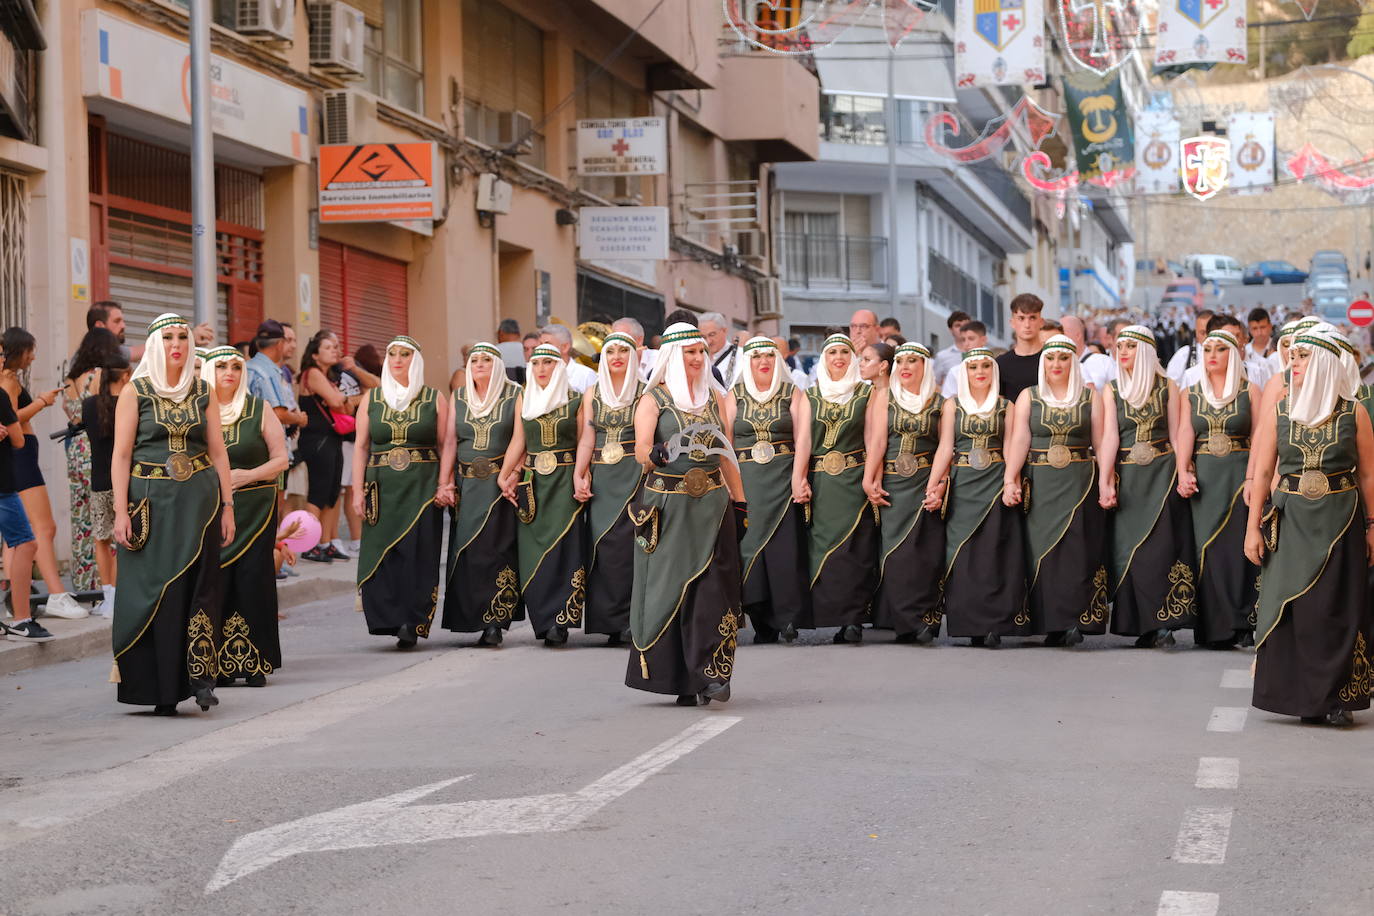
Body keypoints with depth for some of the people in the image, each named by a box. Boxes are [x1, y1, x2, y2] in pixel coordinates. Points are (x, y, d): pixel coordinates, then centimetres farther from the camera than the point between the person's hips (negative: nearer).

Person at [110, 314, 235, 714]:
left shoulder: (203, 392, 9)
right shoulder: (135, 392, 1)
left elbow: (218, 452, 10)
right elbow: (121, 455, -2)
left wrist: (227, 505, 4)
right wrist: (121, 511, -10)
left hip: (198, 500, 2)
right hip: (151, 500, -2)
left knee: (197, 586, -6)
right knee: (153, 588, -1)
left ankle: (200, 677, -7)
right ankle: (161, 689, 5)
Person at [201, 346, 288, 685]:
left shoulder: (259, 409, 6)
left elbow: (281, 458, 6)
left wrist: (248, 475, -9)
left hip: (254, 509, 0)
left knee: (253, 580, -5)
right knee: (214, 582, -7)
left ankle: (255, 663, 3)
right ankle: (218, 667, -1)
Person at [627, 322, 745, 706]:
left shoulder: (716, 399, 14)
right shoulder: (653, 400, 2)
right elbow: (641, 450, -12)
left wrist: (739, 503, 12)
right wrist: (659, 454, -34)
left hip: (712, 504, 3)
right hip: (668, 507, -3)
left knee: (711, 586, -7)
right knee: (669, 585, -2)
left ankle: (711, 674, -9)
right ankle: (673, 675, 5)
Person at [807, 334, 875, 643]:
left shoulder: (866, 393, 7)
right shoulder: (809, 396, 12)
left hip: (854, 481, -2)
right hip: (819, 482, 2)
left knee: (854, 549, -7)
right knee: (822, 546, -3)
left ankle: (853, 620, -7)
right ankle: (835, 616, 2)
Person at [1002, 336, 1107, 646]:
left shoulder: (1091, 397, 8)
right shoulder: (1029, 397, 9)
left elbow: (1101, 442, 2)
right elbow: (1018, 439, -2)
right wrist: (1010, 480, -13)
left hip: (1080, 484, -1)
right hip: (1039, 487, 1)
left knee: (1076, 550, -9)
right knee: (1042, 551, -3)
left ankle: (1077, 621, -8)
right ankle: (1052, 624, 1)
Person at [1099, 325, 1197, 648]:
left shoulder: (1167, 387, 5)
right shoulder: (1112, 391, 7)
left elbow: (1176, 436, 6)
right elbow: (1109, 437, -3)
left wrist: (1183, 475, -3)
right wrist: (1104, 483, -13)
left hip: (1162, 474, -2)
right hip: (1127, 477, 2)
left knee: (1160, 546, -9)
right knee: (1128, 548, -3)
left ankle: (1162, 624, -8)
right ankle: (1141, 626, 3)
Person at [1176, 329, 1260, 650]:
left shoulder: (1250, 391, 3)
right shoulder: (1191, 394, 11)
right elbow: (1185, 433, 0)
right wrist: (1183, 473, -14)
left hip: (1240, 475, -2)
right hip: (1203, 477, 2)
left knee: (1239, 546, -5)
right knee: (1208, 547, -2)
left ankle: (1243, 624, -1)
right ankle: (1216, 626, 3)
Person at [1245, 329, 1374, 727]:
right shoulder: (1277, 412, 4)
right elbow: (1261, 473, 5)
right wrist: (1253, 528, 0)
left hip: (1341, 520, -1)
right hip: (1291, 521, 2)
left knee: (1337, 608, -2)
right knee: (1291, 607, -1)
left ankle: (1336, 697, 4)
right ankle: (1305, 698, 7)